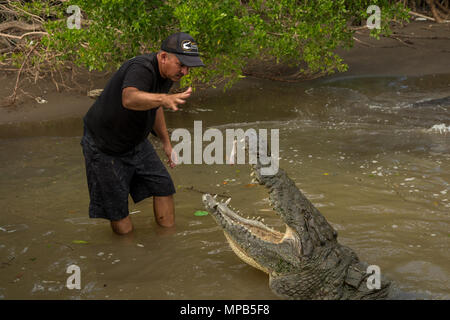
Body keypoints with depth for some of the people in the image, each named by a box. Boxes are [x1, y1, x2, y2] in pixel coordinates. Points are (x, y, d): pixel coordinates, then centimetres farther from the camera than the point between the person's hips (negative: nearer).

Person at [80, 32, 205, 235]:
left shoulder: (168, 72, -2)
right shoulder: (141, 68, -31)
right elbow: (130, 98, -55)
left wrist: (166, 142, 19)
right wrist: (164, 99, -72)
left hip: (136, 142, 8)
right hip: (103, 146, -8)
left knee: (163, 186, 5)